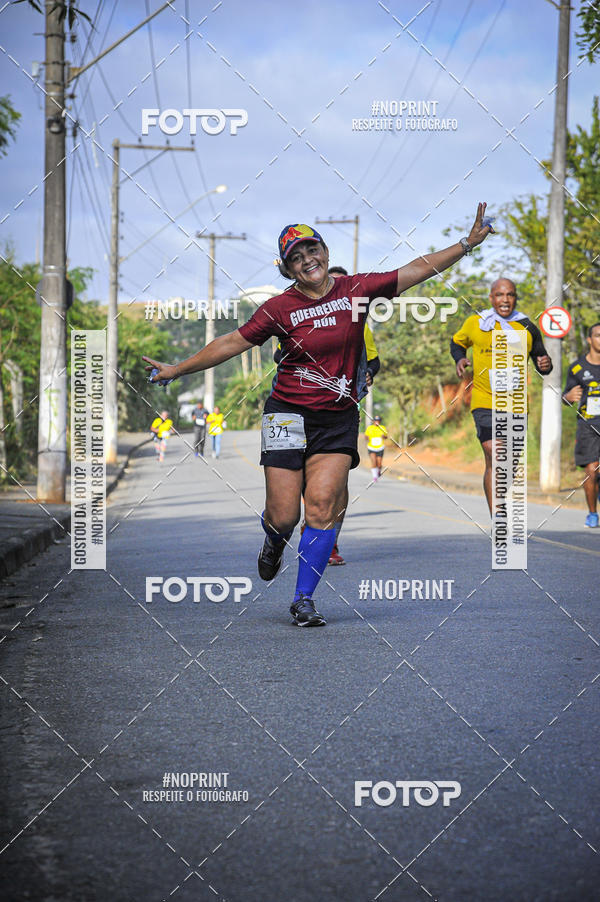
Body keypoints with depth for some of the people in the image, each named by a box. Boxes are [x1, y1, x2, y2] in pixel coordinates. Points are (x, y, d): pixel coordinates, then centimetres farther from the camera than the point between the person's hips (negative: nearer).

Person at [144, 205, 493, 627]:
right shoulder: (280, 308, -3)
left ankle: (304, 599, -1)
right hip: (289, 413, -1)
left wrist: (469, 242, 1)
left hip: (338, 418, 1)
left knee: (323, 505, -12)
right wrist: (178, 369, 5)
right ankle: (275, 542, 34)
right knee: (283, 516, -5)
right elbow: (233, 342, 4)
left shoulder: (357, 289, 2)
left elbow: (420, 268, 5)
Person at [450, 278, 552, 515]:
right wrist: (460, 359, -1)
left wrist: (545, 365, -12)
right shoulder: (475, 323, 1)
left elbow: (540, 362, 12)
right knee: (493, 458, -17)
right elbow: (457, 342, 21)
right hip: (484, 402, -3)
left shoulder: (528, 329, 2)